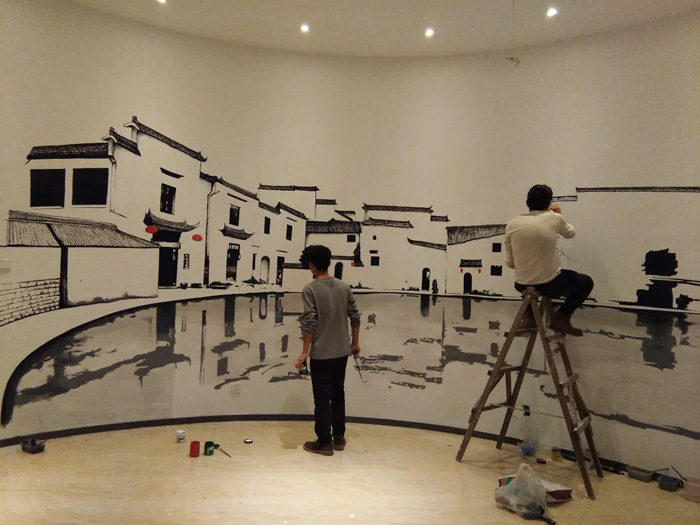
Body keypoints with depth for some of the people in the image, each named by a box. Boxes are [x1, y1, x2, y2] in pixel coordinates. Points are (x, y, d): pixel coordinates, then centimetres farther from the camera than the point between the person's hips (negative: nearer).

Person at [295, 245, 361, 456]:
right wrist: (355, 343, 17)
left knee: (322, 398, 4)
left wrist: (305, 352, -12)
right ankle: (339, 438, 25)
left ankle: (324, 442, 12)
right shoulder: (343, 287, 3)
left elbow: (309, 323, -18)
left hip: (321, 353, -5)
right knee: (338, 394, 17)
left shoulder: (310, 289, -13)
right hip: (342, 351, 6)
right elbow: (355, 316, 6)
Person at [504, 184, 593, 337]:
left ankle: (528, 316, 22)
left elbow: (510, 263, 1)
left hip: (522, 285, 3)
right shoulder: (554, 219, -9)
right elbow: (571, 233, 15)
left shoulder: (512, 224, -5)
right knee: (586, 282, 24)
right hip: (550, 284, -3)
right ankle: (561, 318, 12)